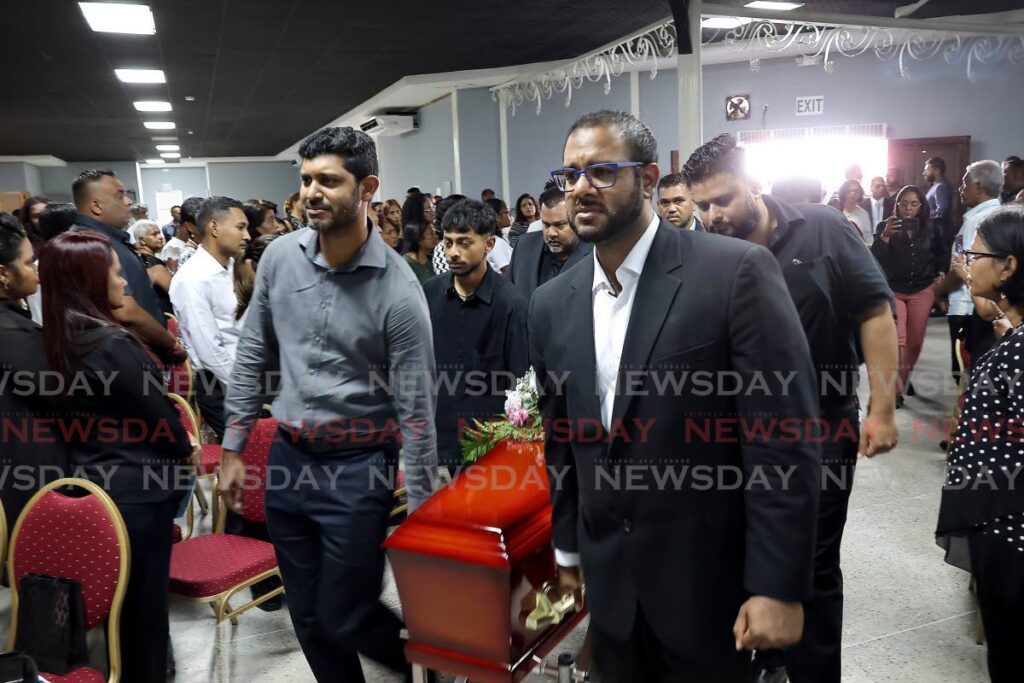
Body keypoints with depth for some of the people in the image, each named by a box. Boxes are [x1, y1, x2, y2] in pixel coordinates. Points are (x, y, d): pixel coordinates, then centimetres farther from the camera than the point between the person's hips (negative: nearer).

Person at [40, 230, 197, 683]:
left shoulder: (62, 341, 3)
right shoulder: (112, 343, -22)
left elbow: (98, 412, 8)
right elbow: (156, 412, -15)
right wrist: (187, 451, 4)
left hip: (93, 480, 8)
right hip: (136, 488, -8)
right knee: (143, 597, 8)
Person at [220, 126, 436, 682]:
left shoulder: (397, 290, -17)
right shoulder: (280, 256, -2)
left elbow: (415, 409, -12)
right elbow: (252, 355, 8)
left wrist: (419, 513, -9)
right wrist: (233, 448, 9)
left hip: (357, 467, -5)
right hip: (287, 455, 5)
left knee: (345, 619, 5)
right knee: (307, 616, 16)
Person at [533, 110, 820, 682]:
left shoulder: (736, 272, -15)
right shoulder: (552, 305, 2)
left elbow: (784, 442, -16)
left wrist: (778, 587, -15)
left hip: (713, 583, -4)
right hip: (610, 584, 5)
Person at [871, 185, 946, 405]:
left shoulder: (929, 229, 2)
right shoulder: (885, 227, -6)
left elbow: (940, 254, 20)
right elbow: (875, 258, -19)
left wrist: (941, 273, 4)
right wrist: (885, 235, -32)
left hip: (922, 291, 3)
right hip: (893, 290, -3)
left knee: (915, 341, 9)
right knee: (898, 340, -14)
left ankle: (905, 379, 30)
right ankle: (896, 389, -7)